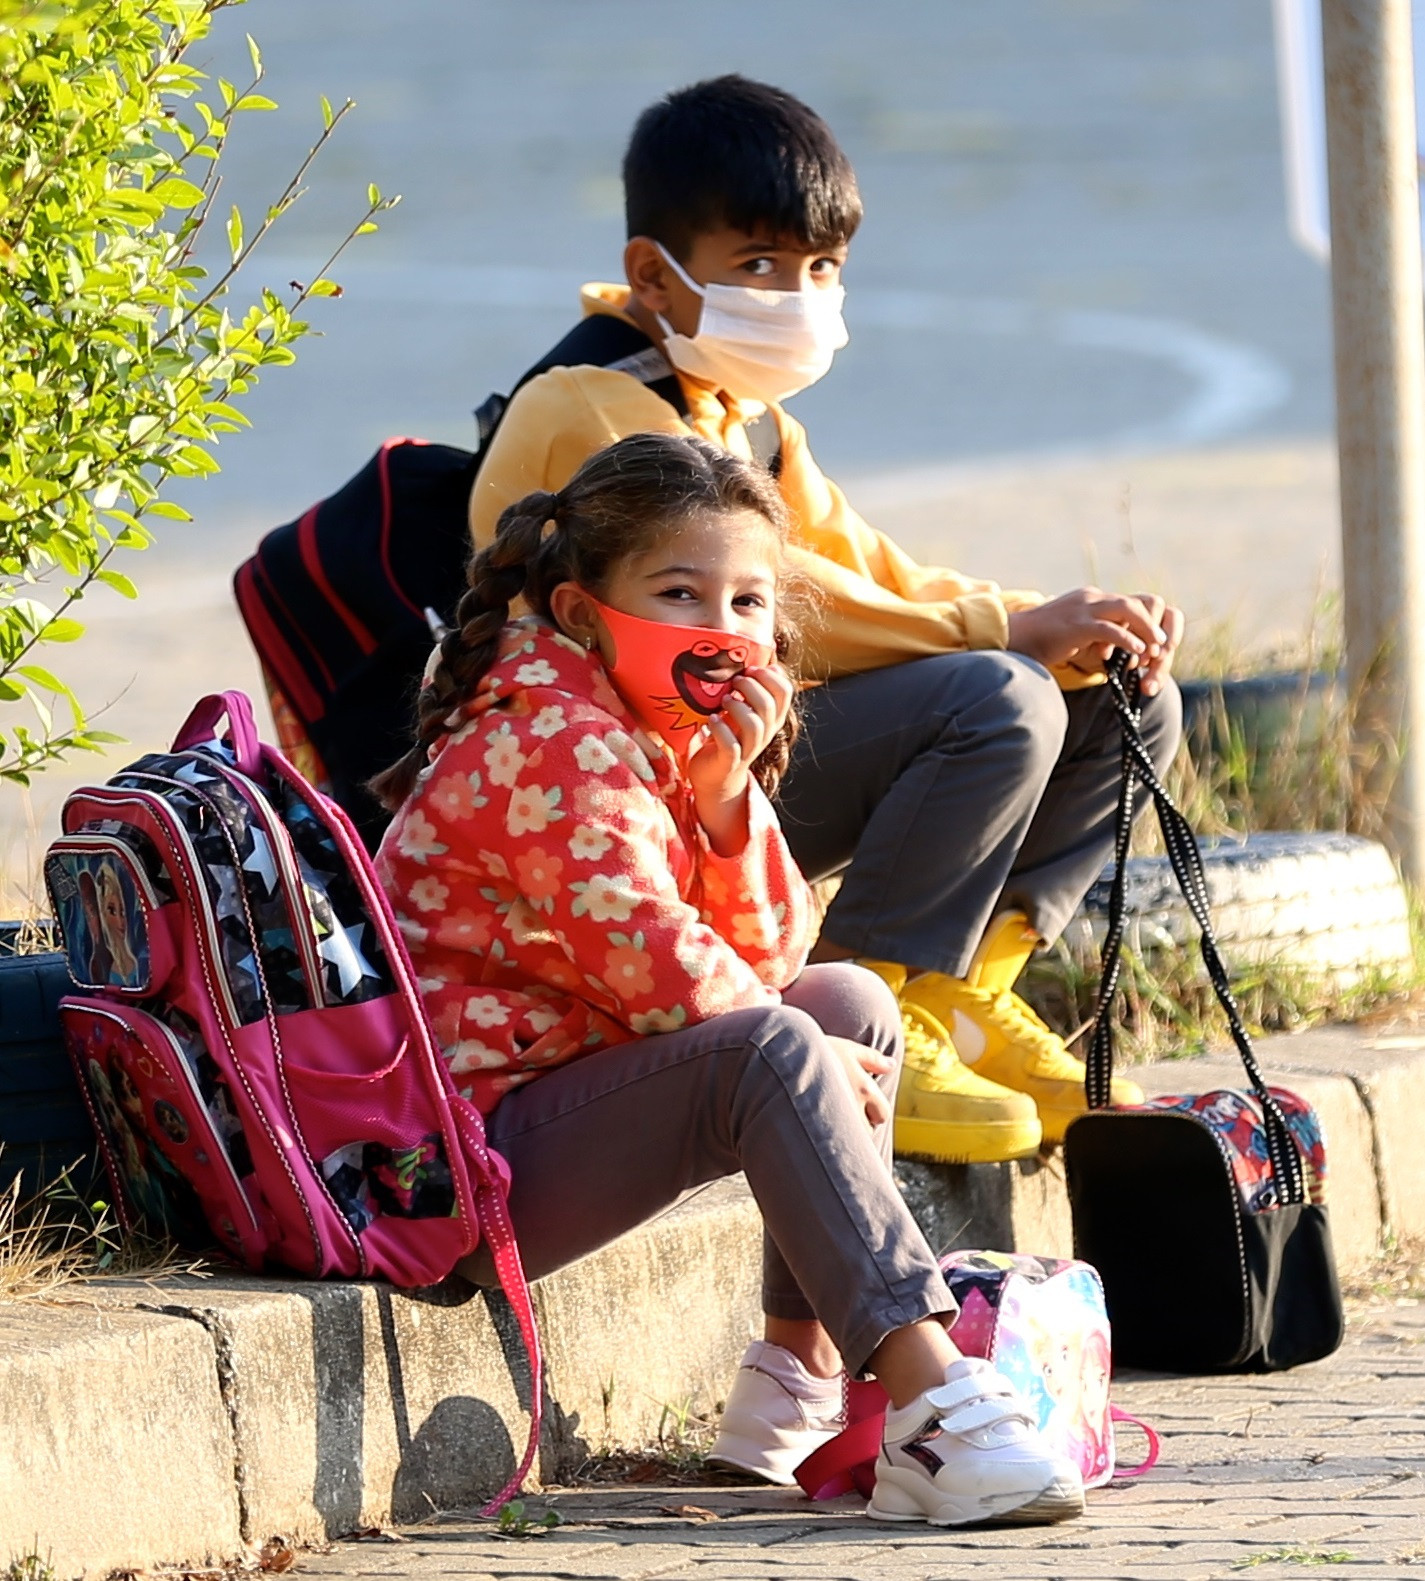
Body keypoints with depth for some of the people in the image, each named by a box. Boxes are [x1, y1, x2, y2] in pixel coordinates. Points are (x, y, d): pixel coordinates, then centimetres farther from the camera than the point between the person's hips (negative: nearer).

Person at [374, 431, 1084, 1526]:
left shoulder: (670, 738, 15)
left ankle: (803, 1381, 3)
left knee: (852, 1002, 11)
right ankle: (933, 1416, -39)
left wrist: (725, 791, -8)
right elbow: (655, 969, -26)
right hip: (475, 1145, -10)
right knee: (774, 1050, -29)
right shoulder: (560, 740, -16)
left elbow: (767, 961, 7)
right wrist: (813, 1057, -10)